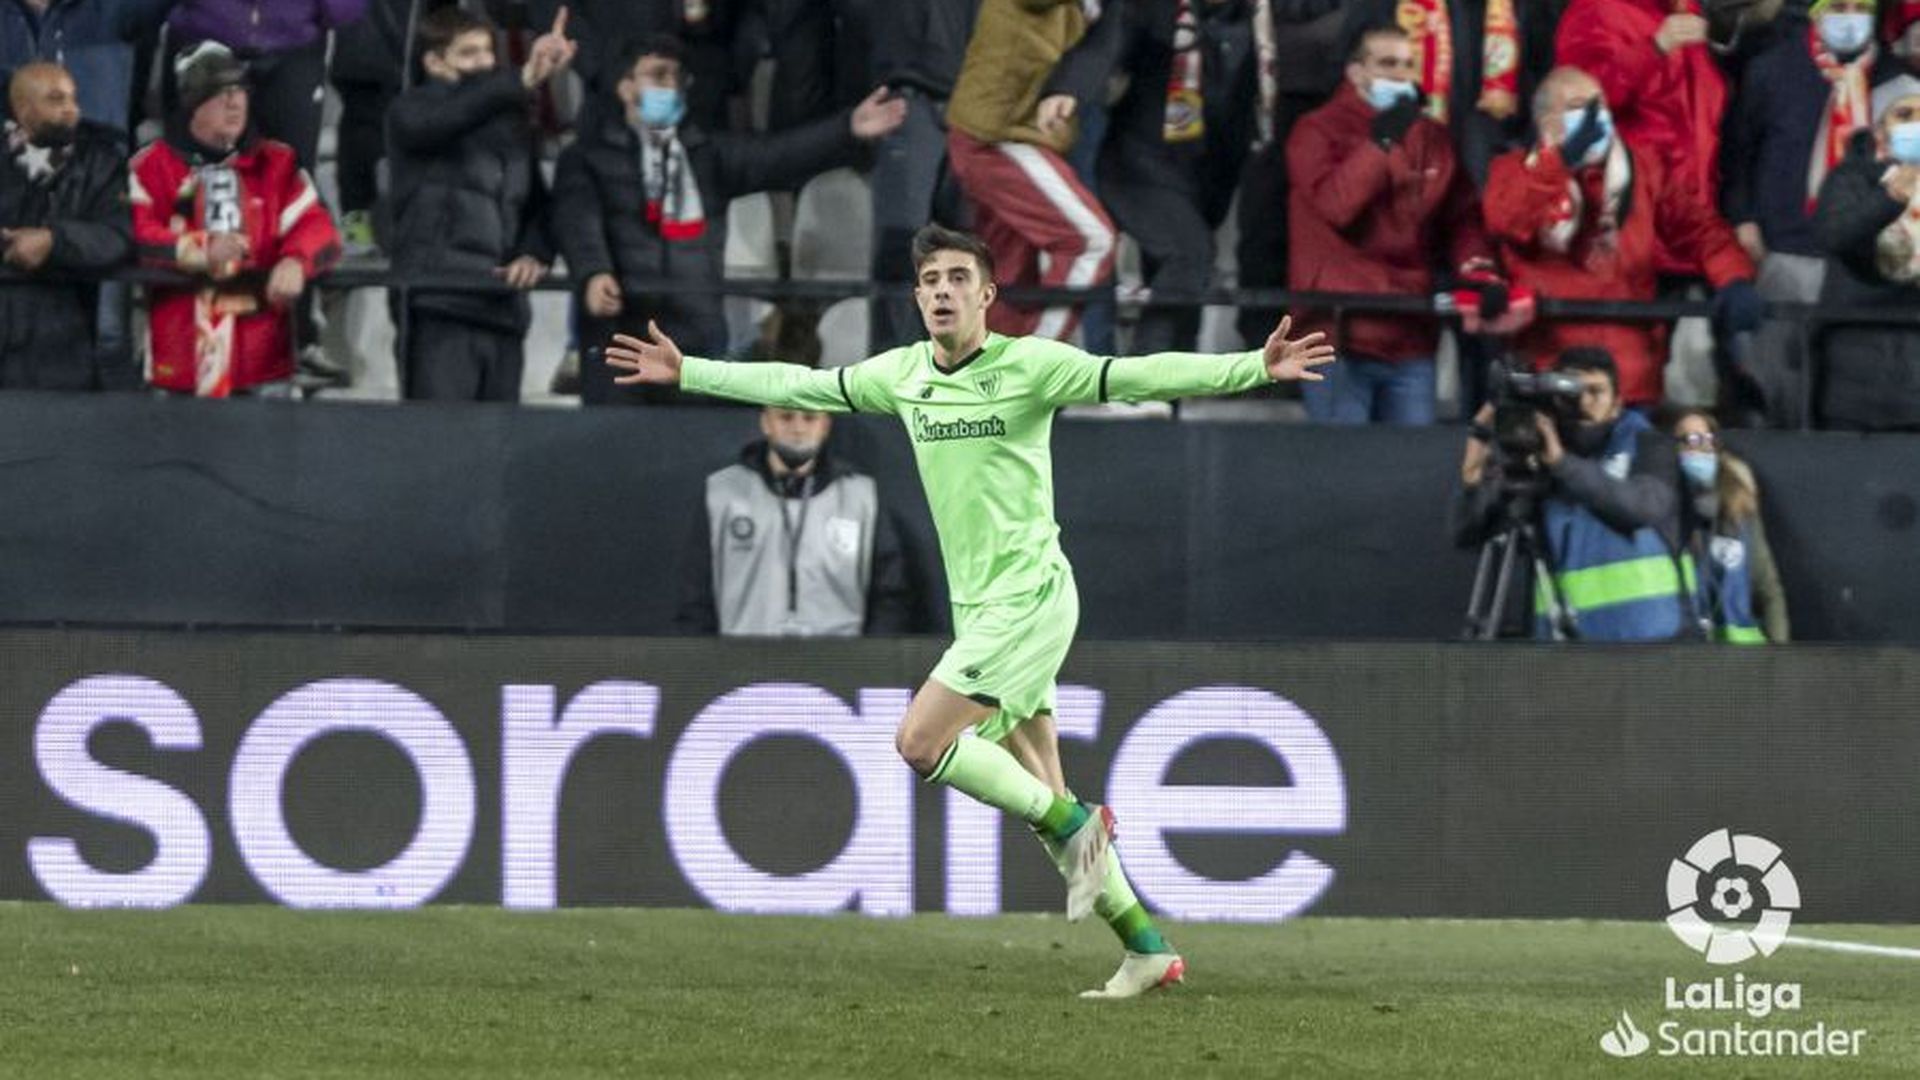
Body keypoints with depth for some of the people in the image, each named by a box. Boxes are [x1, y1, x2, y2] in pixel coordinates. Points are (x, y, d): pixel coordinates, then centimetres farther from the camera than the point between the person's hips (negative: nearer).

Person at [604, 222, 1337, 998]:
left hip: (1029, 597, -7)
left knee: (920, 741, -17)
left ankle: (1070, 822, -4)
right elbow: (794, 385, 20)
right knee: (1042, 799, 6)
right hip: (981, 610, 7)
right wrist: (685, 373, 24)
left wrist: (1256, 368, -28)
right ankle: (1147, 949, 10)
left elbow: (1141, 377, -17)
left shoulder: (1029, 365, -10)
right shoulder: (900, 375, 8)